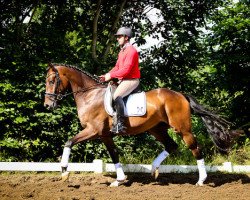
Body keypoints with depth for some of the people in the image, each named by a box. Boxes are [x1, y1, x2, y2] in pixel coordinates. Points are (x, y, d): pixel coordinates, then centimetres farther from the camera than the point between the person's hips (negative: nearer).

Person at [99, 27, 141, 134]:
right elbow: (117, 67, 20)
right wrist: (106, 76, 4)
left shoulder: (131, 51, -14)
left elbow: (126, 70, -22)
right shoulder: (122, 51, 18)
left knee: (116, 96, -30)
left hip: (131, 80, -11)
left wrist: (111, 75, -18)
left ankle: (120, 124, -34)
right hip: (123, 80, 11)